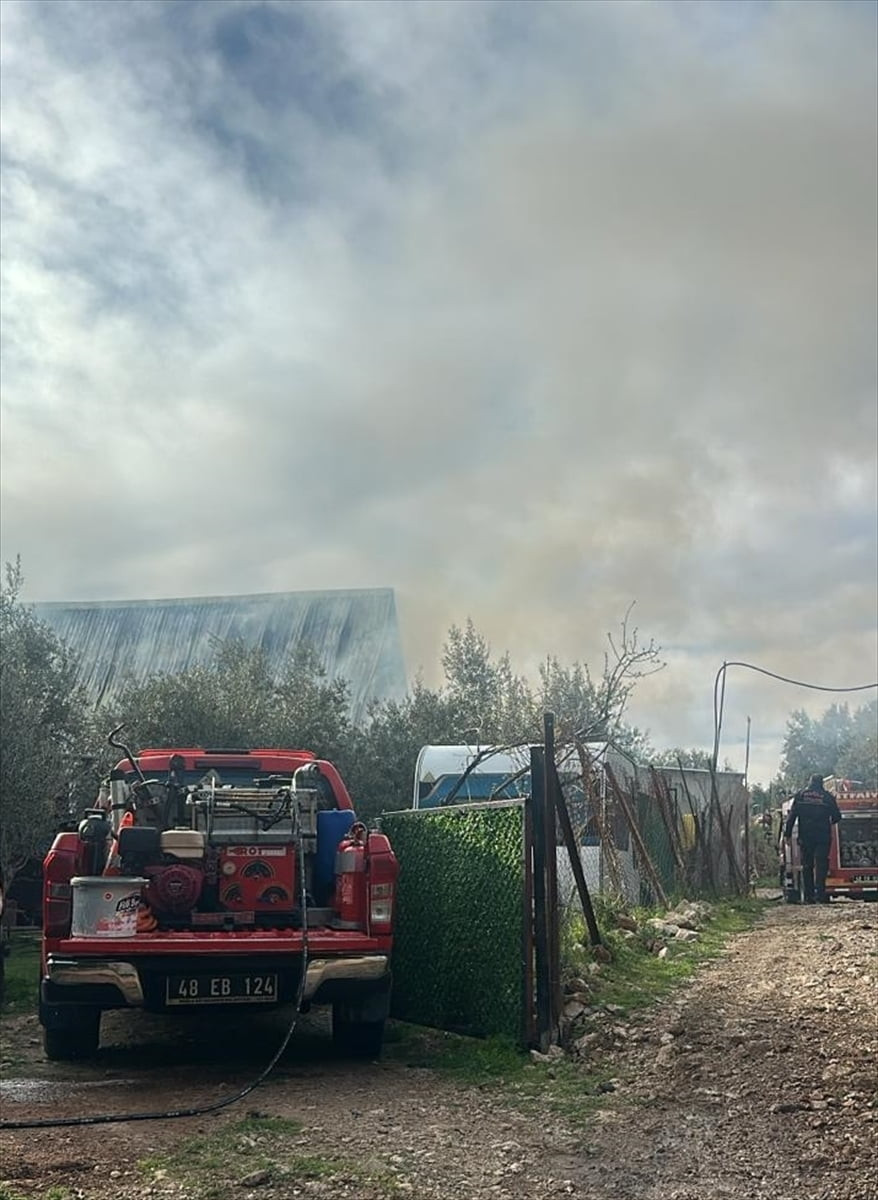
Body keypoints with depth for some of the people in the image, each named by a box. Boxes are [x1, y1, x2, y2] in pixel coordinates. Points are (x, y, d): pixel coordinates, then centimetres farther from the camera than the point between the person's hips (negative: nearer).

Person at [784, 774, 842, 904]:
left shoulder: (800, 795, 6)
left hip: (805, 836, 1)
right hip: (823, 837, -1)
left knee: (807, 866, 7)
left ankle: (808, 897, 4)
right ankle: (820, 896, -13)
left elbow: (792, 816, 1)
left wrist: (787, 833, 3)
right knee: (821, 865, -3)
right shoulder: (827, 796, 3)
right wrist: (830, 823, 29)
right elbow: (837, 816, 7)